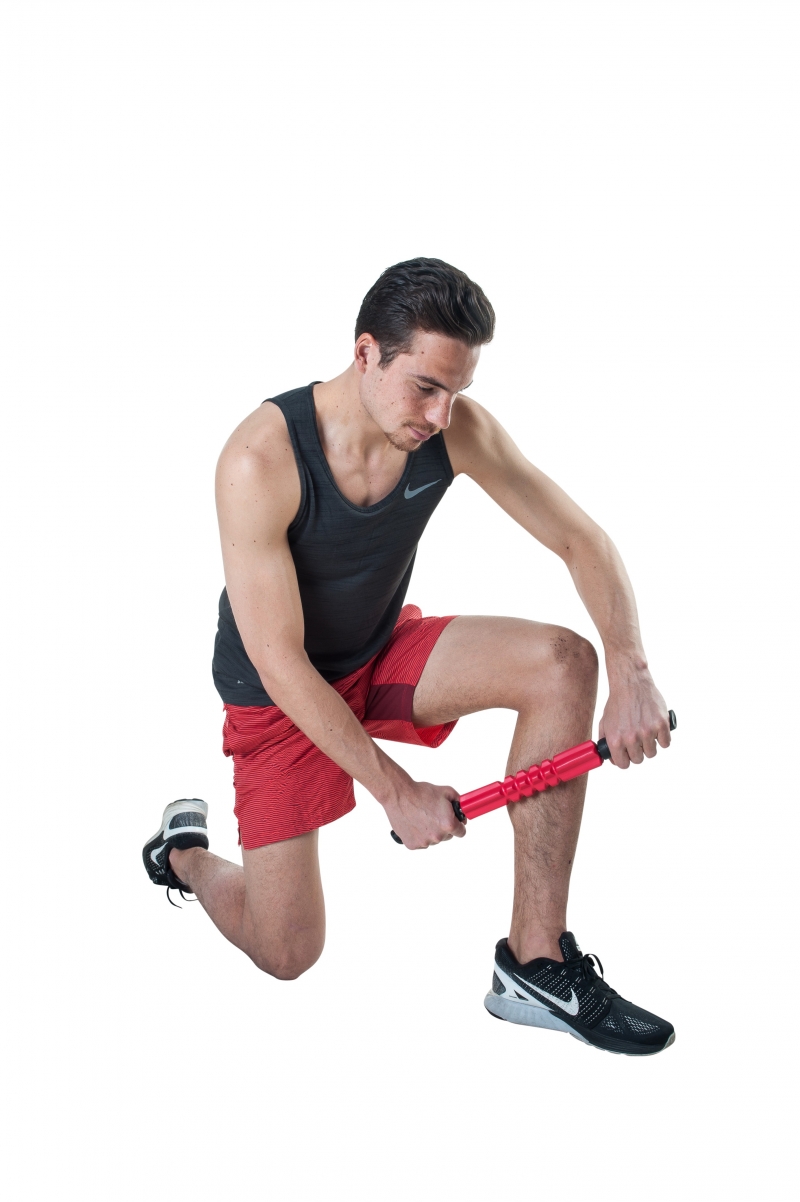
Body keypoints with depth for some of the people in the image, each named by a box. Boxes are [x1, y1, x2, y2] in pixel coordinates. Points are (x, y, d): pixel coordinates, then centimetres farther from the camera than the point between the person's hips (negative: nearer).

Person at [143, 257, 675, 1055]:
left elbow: (580, 540, -12)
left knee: (563, 665, -22)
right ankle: (185, 852, 31)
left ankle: (535, 963, -17)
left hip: (382, 651, 4)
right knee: (287, 955, -5)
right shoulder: (262, 459, -32)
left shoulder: (457, 429, -18)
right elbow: (279, 661, -29)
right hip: (279, 692, -4)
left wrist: (631, 673, -30)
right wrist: (396, 791, -28)